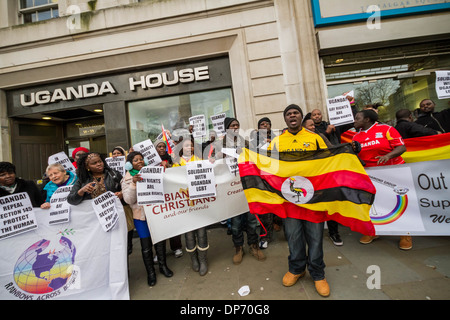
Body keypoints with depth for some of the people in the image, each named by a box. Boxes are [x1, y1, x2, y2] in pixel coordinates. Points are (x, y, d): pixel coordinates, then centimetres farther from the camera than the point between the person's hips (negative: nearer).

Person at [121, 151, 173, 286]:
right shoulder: (127, 179, -2)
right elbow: (129, 200, -11)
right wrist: (133, 183, -23)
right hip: (141, 215, -2)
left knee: (160, 240, 12)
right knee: (146, 245, 7)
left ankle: (163, 265, 33)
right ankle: (150, 272, 26)